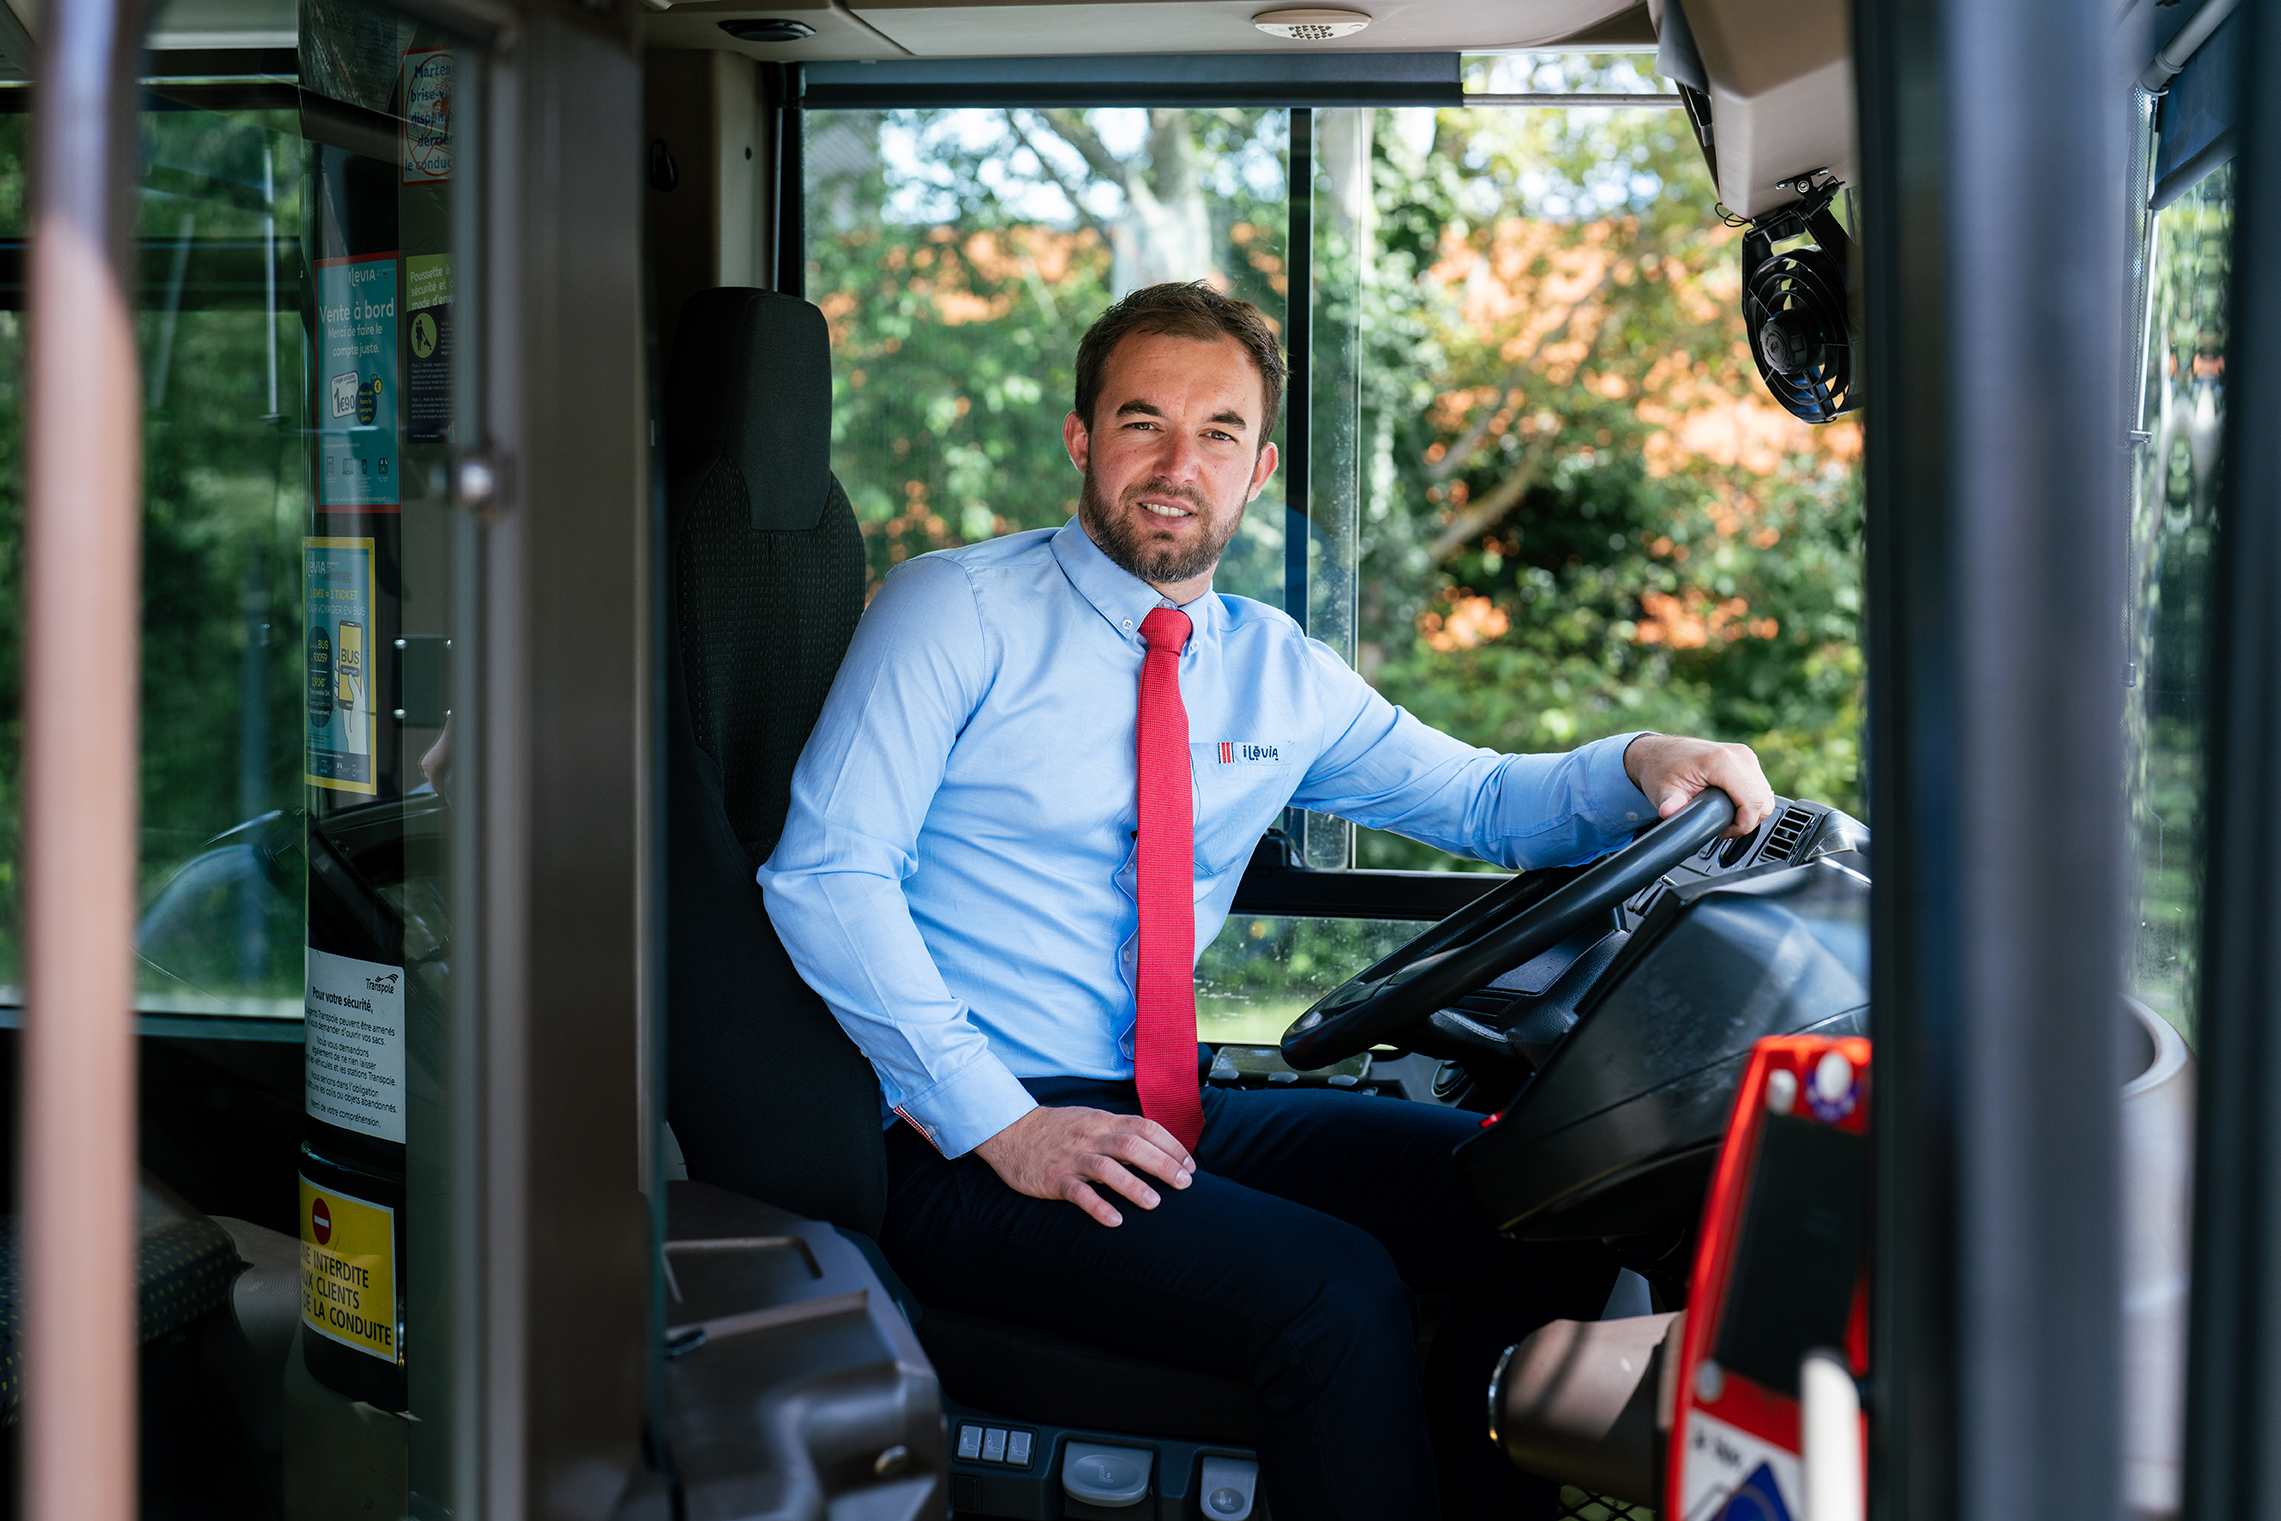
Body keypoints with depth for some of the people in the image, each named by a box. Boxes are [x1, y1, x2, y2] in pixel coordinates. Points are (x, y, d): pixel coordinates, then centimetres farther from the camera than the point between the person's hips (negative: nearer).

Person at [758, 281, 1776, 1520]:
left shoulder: (1278, 673, 16)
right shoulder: (958, 612, -2)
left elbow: (1478, 799, 23)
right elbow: (823, 875, -9)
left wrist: (1635, 764, 0)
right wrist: (997, 1121, -19)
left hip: (1175, 1119, 6)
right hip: (963, 1144, -6)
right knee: (1334, 1292, -29)